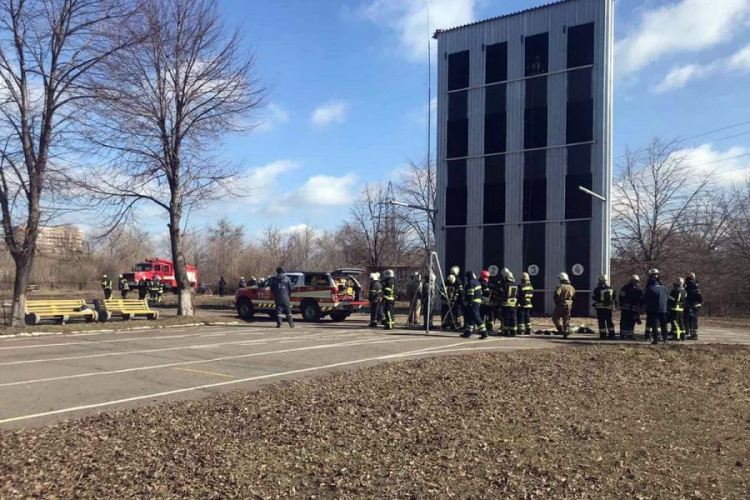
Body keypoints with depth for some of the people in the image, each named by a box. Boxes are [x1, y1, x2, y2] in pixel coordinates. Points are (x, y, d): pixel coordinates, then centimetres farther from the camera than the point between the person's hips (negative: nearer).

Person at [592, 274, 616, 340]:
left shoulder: (597, 289, -10)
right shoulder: (611, 289, 3)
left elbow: (594, 298, -2)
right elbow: (613, 298, 13)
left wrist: (592, 295, 18)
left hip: (600, 307, -4)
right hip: (609, 307, 4)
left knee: (601, 321, 0)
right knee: (609, 321, 12)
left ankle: (603, 335, -2)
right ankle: (611, 335, 13)